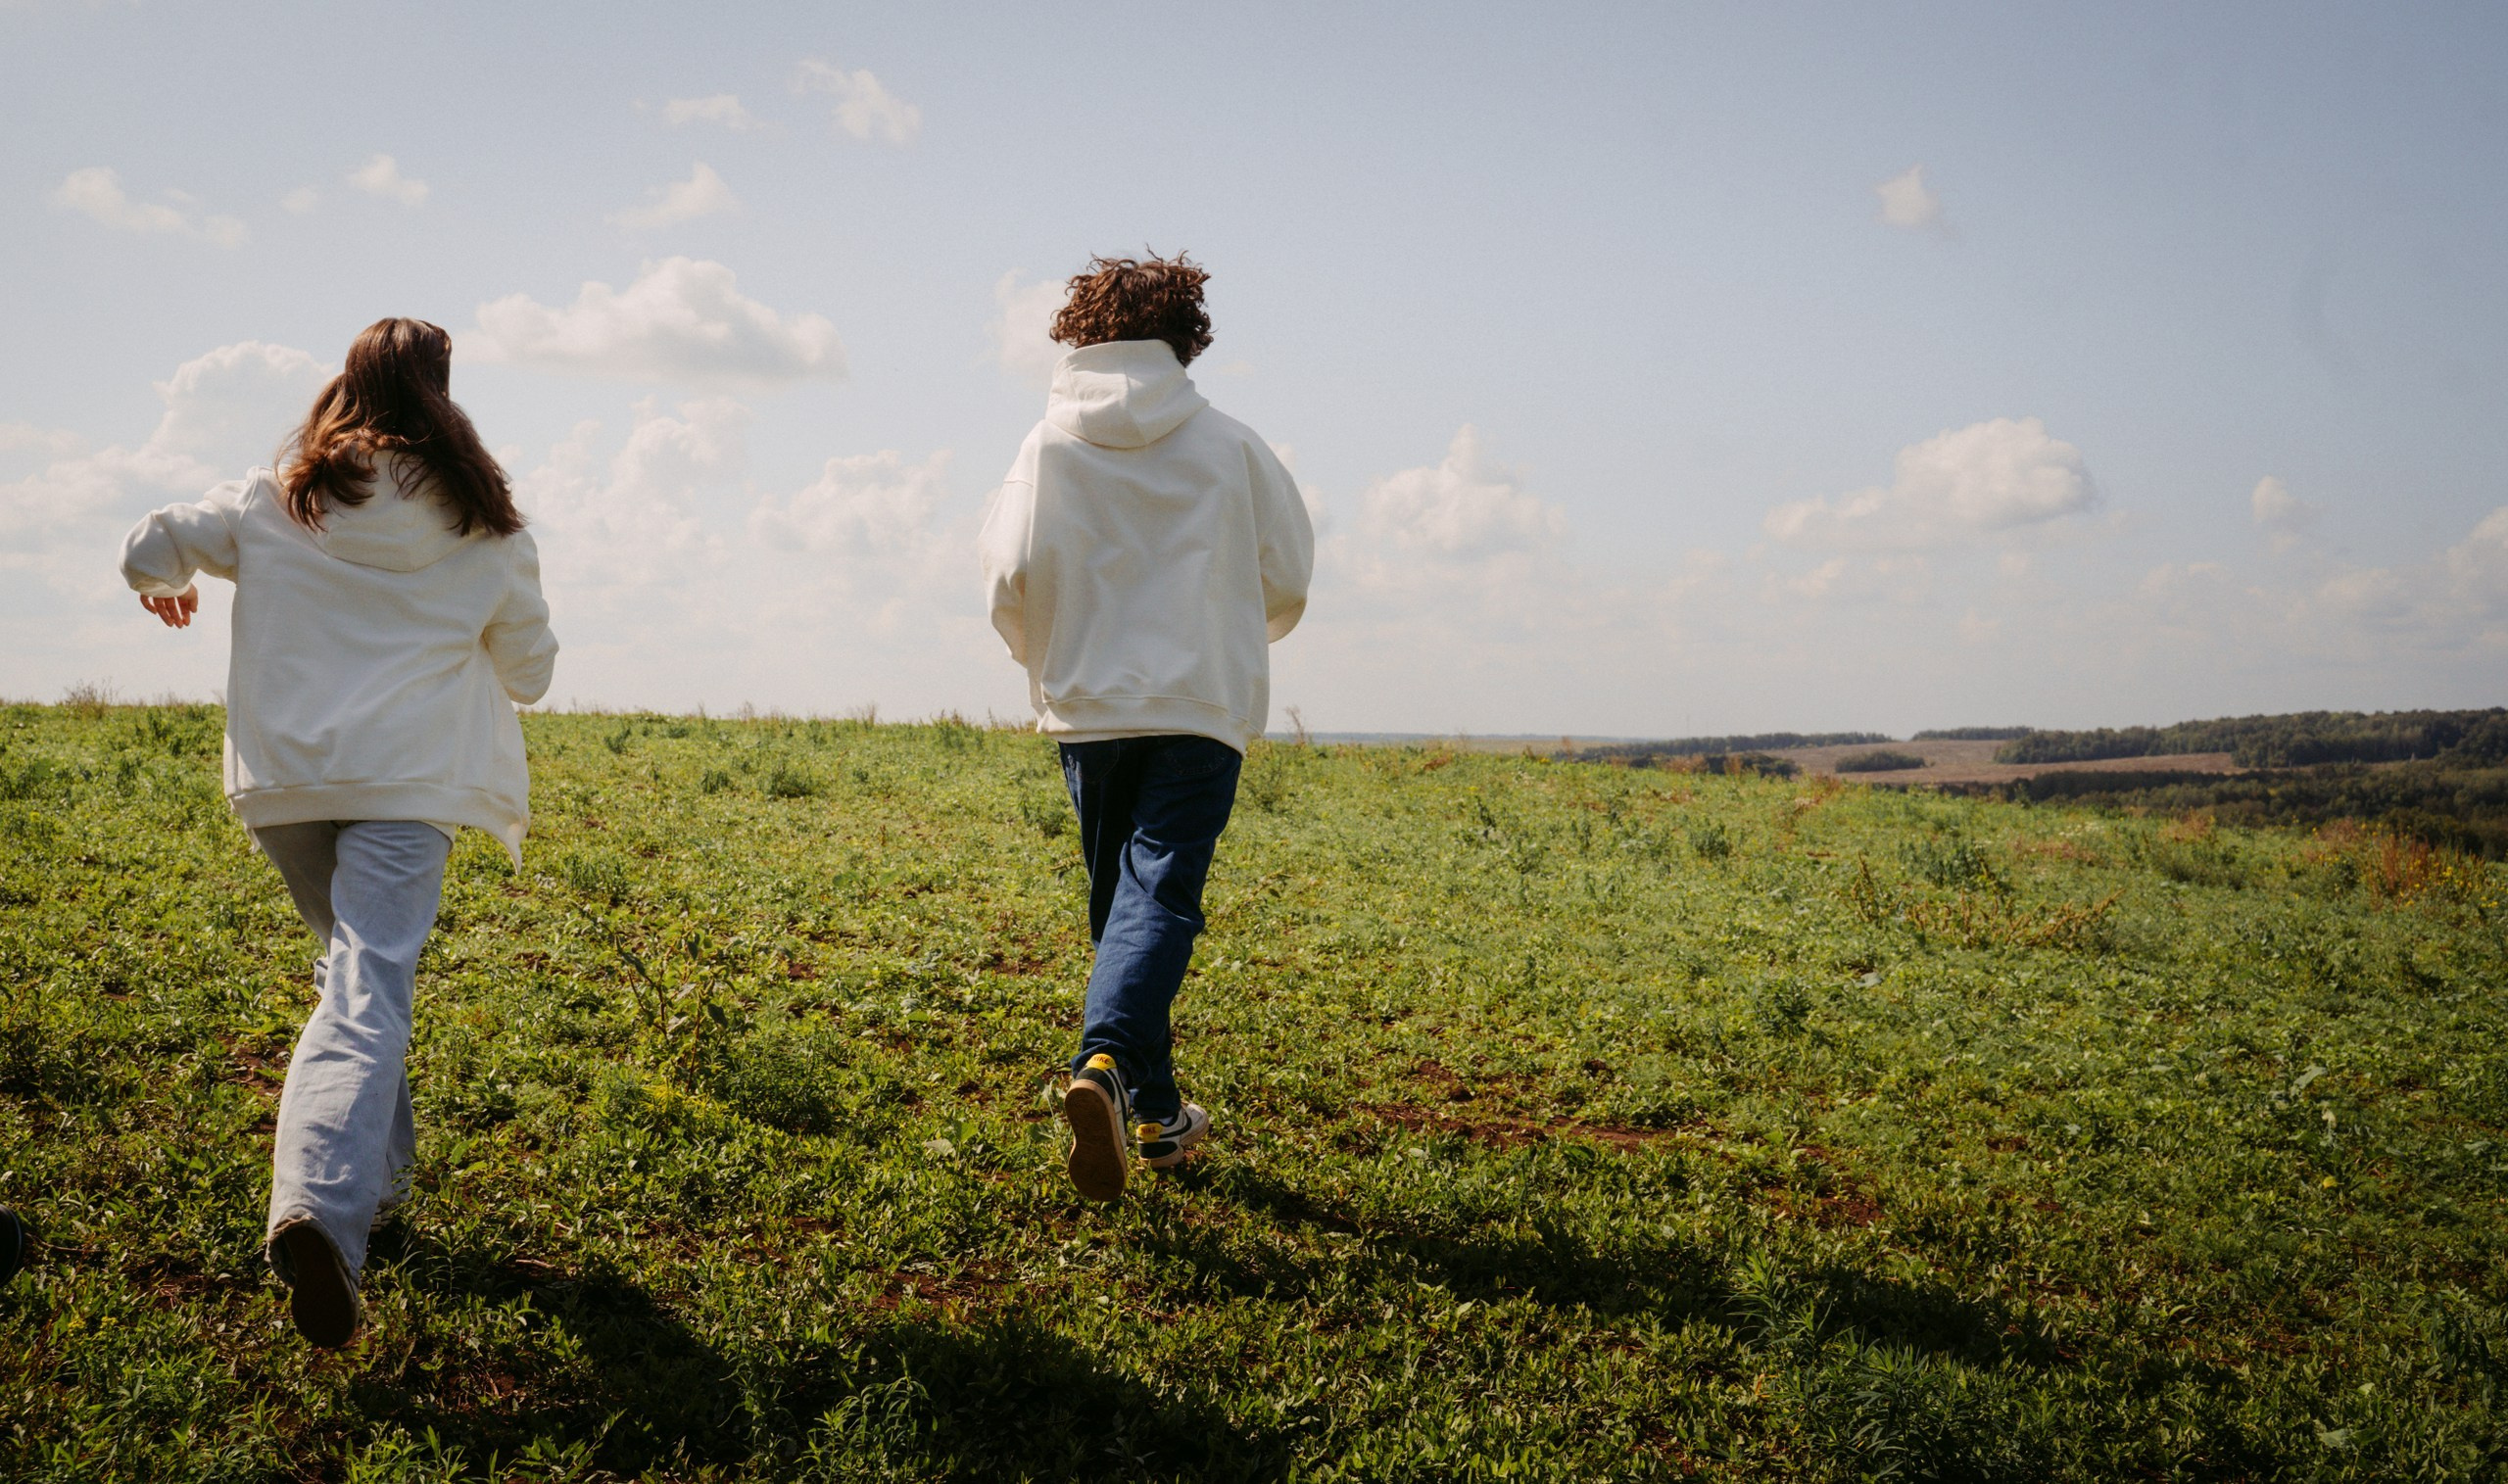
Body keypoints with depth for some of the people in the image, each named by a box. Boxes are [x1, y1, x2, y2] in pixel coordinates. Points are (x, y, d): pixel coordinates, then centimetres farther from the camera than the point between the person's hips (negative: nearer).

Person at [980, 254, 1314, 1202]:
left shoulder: (1046, 449, 1)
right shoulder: (1229, 446, 1)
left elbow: (1009, 578, -4)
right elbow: (1288, 575, 7)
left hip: (1087, 710, 2)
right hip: (1202, 707, -2)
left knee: (1119, 903, 14)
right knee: (1160, 897, -9)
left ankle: (1154, 1112, 21)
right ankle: (1106, 1061, -33)